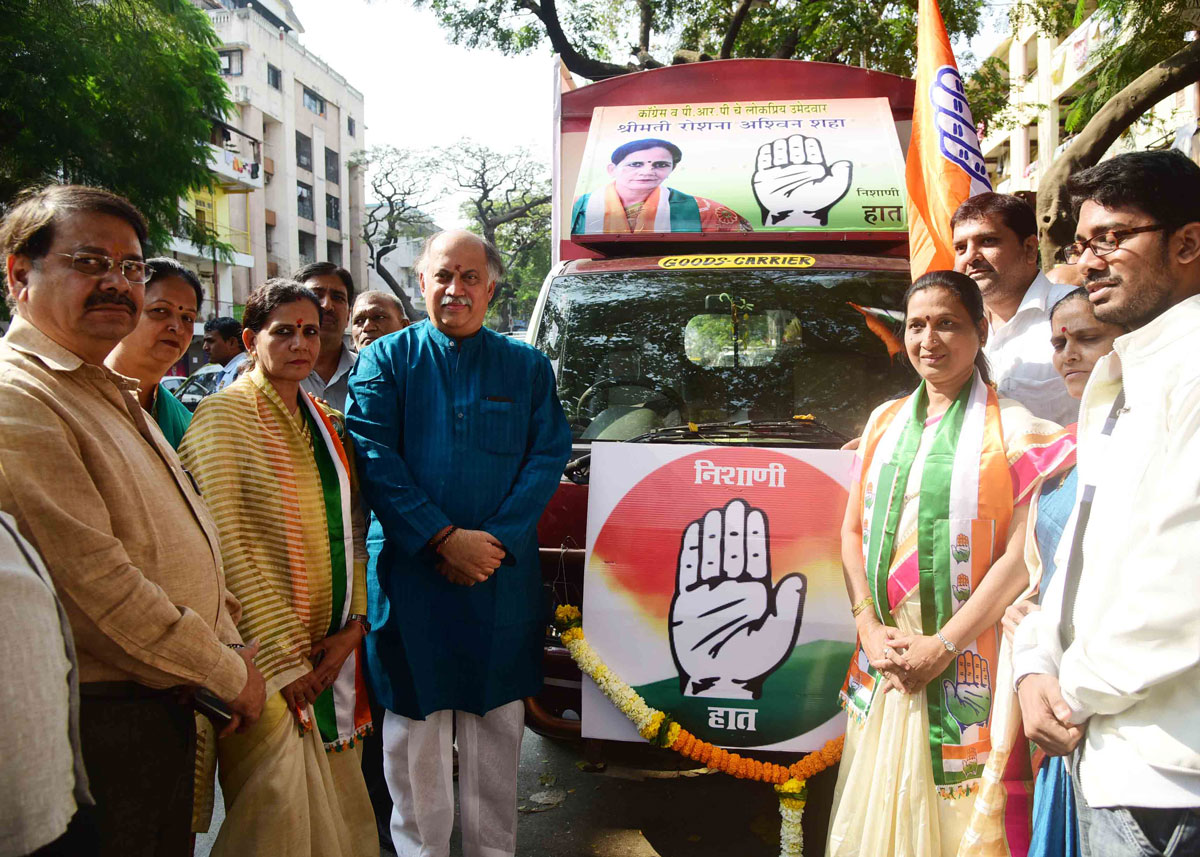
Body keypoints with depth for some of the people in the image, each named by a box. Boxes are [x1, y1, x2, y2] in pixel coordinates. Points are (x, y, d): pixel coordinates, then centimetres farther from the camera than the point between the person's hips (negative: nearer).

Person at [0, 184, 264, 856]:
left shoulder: (112, 390, 13)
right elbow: (98, 581, -23)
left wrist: (231, 643, 7)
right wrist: (230, 674, -13)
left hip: (169, 699, 9)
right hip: (103, 719, -9)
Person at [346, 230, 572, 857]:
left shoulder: (527, 367, 8)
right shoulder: (386, 359, 3)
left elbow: (548, 457, 0)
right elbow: (374, 459, -6)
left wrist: (497, 540, -12)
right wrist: (445, 538, -15)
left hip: (503, 575, 2)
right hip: (410, 570, -1)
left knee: (496, 719, 11)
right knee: (415, 722, 9)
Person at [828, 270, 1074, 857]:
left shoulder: (1012, 428, -6)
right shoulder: (885, 421, 9)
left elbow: (1020, 554, -12)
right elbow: (853, 530, 8)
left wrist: (942, 646, -14)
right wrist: (869, 628, -3)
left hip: (967, 668, -4)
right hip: (884, 657, 5)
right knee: (878, 810, 16)